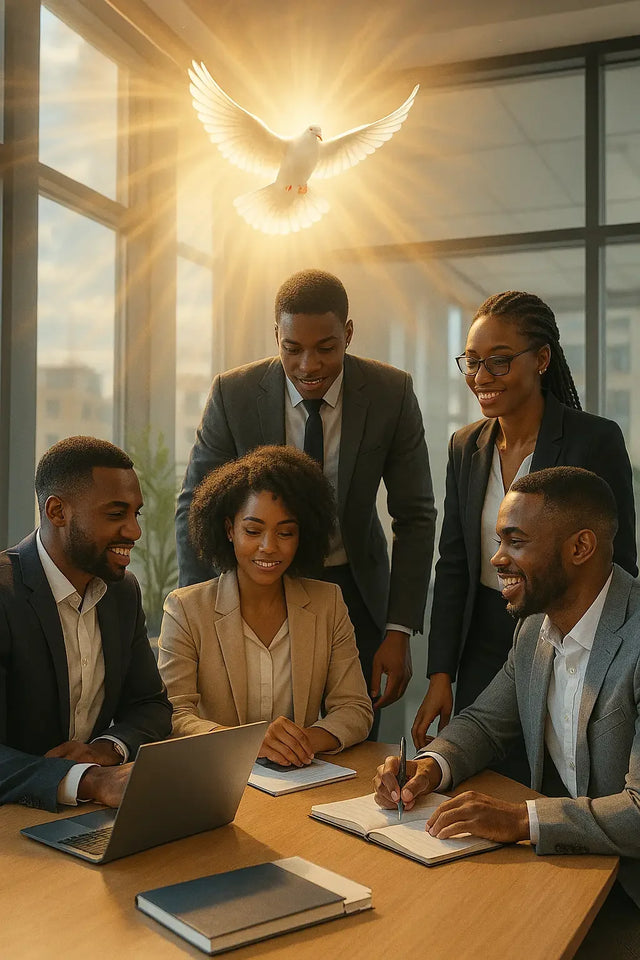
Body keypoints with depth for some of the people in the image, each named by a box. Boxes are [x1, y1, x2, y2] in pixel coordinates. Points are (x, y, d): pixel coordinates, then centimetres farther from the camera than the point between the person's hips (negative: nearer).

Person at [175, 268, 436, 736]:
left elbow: (415, 516, -6)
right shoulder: (234, 394, -14)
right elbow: (195, 509, -8)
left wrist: (400, 631, -12)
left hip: (354, 592, 1)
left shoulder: (392, 393, -12)